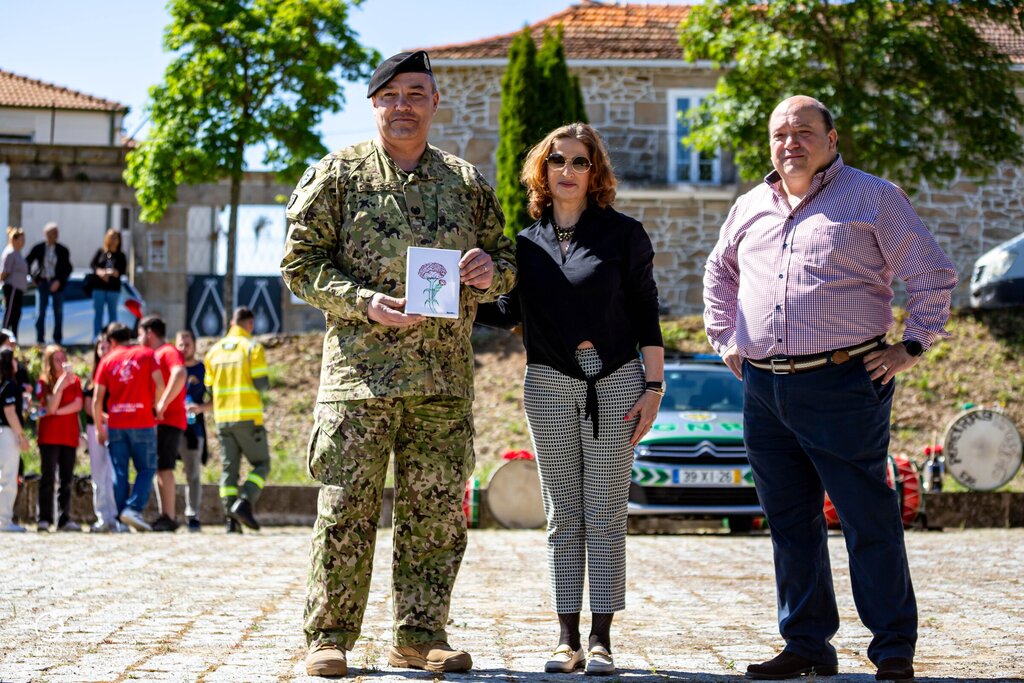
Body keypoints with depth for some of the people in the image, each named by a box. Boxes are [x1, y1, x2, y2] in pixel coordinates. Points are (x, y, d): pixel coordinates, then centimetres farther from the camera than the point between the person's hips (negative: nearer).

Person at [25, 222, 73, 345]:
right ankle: (40, 340, 1)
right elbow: (27, 262, 11)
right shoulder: (38, 248, 0)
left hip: (57, 284, 1)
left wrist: (59, 281, -11)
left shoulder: (62, 250, 1)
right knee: (40, 313, -3)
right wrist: (33, 277, 5)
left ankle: (57, 339, 13)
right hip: (42, 283, 0)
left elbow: (68, 268, 1)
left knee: (58, 313, 4)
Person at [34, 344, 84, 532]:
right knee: (48, 477, -6)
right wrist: (60, 384, -18)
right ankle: (44, 519, -6)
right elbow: (50, 407, -11)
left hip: (70, 435, 3)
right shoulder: (44, 382, 1)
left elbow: (78, 405, -2)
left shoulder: (74, 381, 11)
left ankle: (64, 518, 3)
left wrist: (58, 411, -12)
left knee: (66, 479, 2)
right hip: (49, 436, -3)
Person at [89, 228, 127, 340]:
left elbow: (123, 270, -4)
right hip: (99, 287, 1)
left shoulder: (120, 255, 4)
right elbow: (92, 264, 3)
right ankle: (96, 337, 4)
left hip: (114, 289, -1)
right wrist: (99, 272, -15)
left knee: (112, 313, 2)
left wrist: (115, 273, -25)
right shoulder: (100, 252, 7)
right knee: (98, 313, 2)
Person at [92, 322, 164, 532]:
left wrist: (99, 428, 12)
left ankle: (121, 517, 5)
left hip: (115, 424, 2)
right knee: (146, 469, 5)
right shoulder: (146, 354, 4)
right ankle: (133, 508, -13)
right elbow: (159, 384, -8)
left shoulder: (107, 360, 8)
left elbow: (97, 399, 4)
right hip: (142, 422, -2)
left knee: (119, 472, 7)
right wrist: (156, 407, 8)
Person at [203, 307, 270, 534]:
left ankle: (231, 519, -1)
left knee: (229, 468, 7)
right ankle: (244, 503, -15)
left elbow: (210, 387, 13)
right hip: (248, 417, -5)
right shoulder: (252, 347, -5)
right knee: (261, 464, 5)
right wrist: (265, 383, 11)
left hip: (223, 418, 5)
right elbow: (261, 384, -11)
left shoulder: (214, 350, 11)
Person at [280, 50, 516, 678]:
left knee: (437, 512, 4)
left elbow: (508, 261, 22)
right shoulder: (337, 175, 5)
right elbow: (301, 262, 1)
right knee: (346, 508, -5)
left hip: (445, 374, 3)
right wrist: (364, 303, -14)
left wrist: (491, 269, -4)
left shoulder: (468, 184, 15)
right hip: (361, 369, -3)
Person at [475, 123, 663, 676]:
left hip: (615, 383, -2)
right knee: (563, 515, 5)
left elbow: (645, 314, 2)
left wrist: (653, 386, -4)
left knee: (605, 515, -2)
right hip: (549, 385, 2)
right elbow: (508, 313, 11)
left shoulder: (623, 235, 2)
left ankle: (601, 641, 1)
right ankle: (568, 640, 8)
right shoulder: (527, 243, 8)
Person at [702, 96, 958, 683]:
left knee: (869, 521, -5)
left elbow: (934, 274, 1)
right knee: (790, 523, 10)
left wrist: (912, 347, -4)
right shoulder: (752, 207, 16)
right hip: (763, 388, 6)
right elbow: (720, 271, 34)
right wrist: (723, 338, 24)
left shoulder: (872, 198, 1)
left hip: (843, 385, -6)